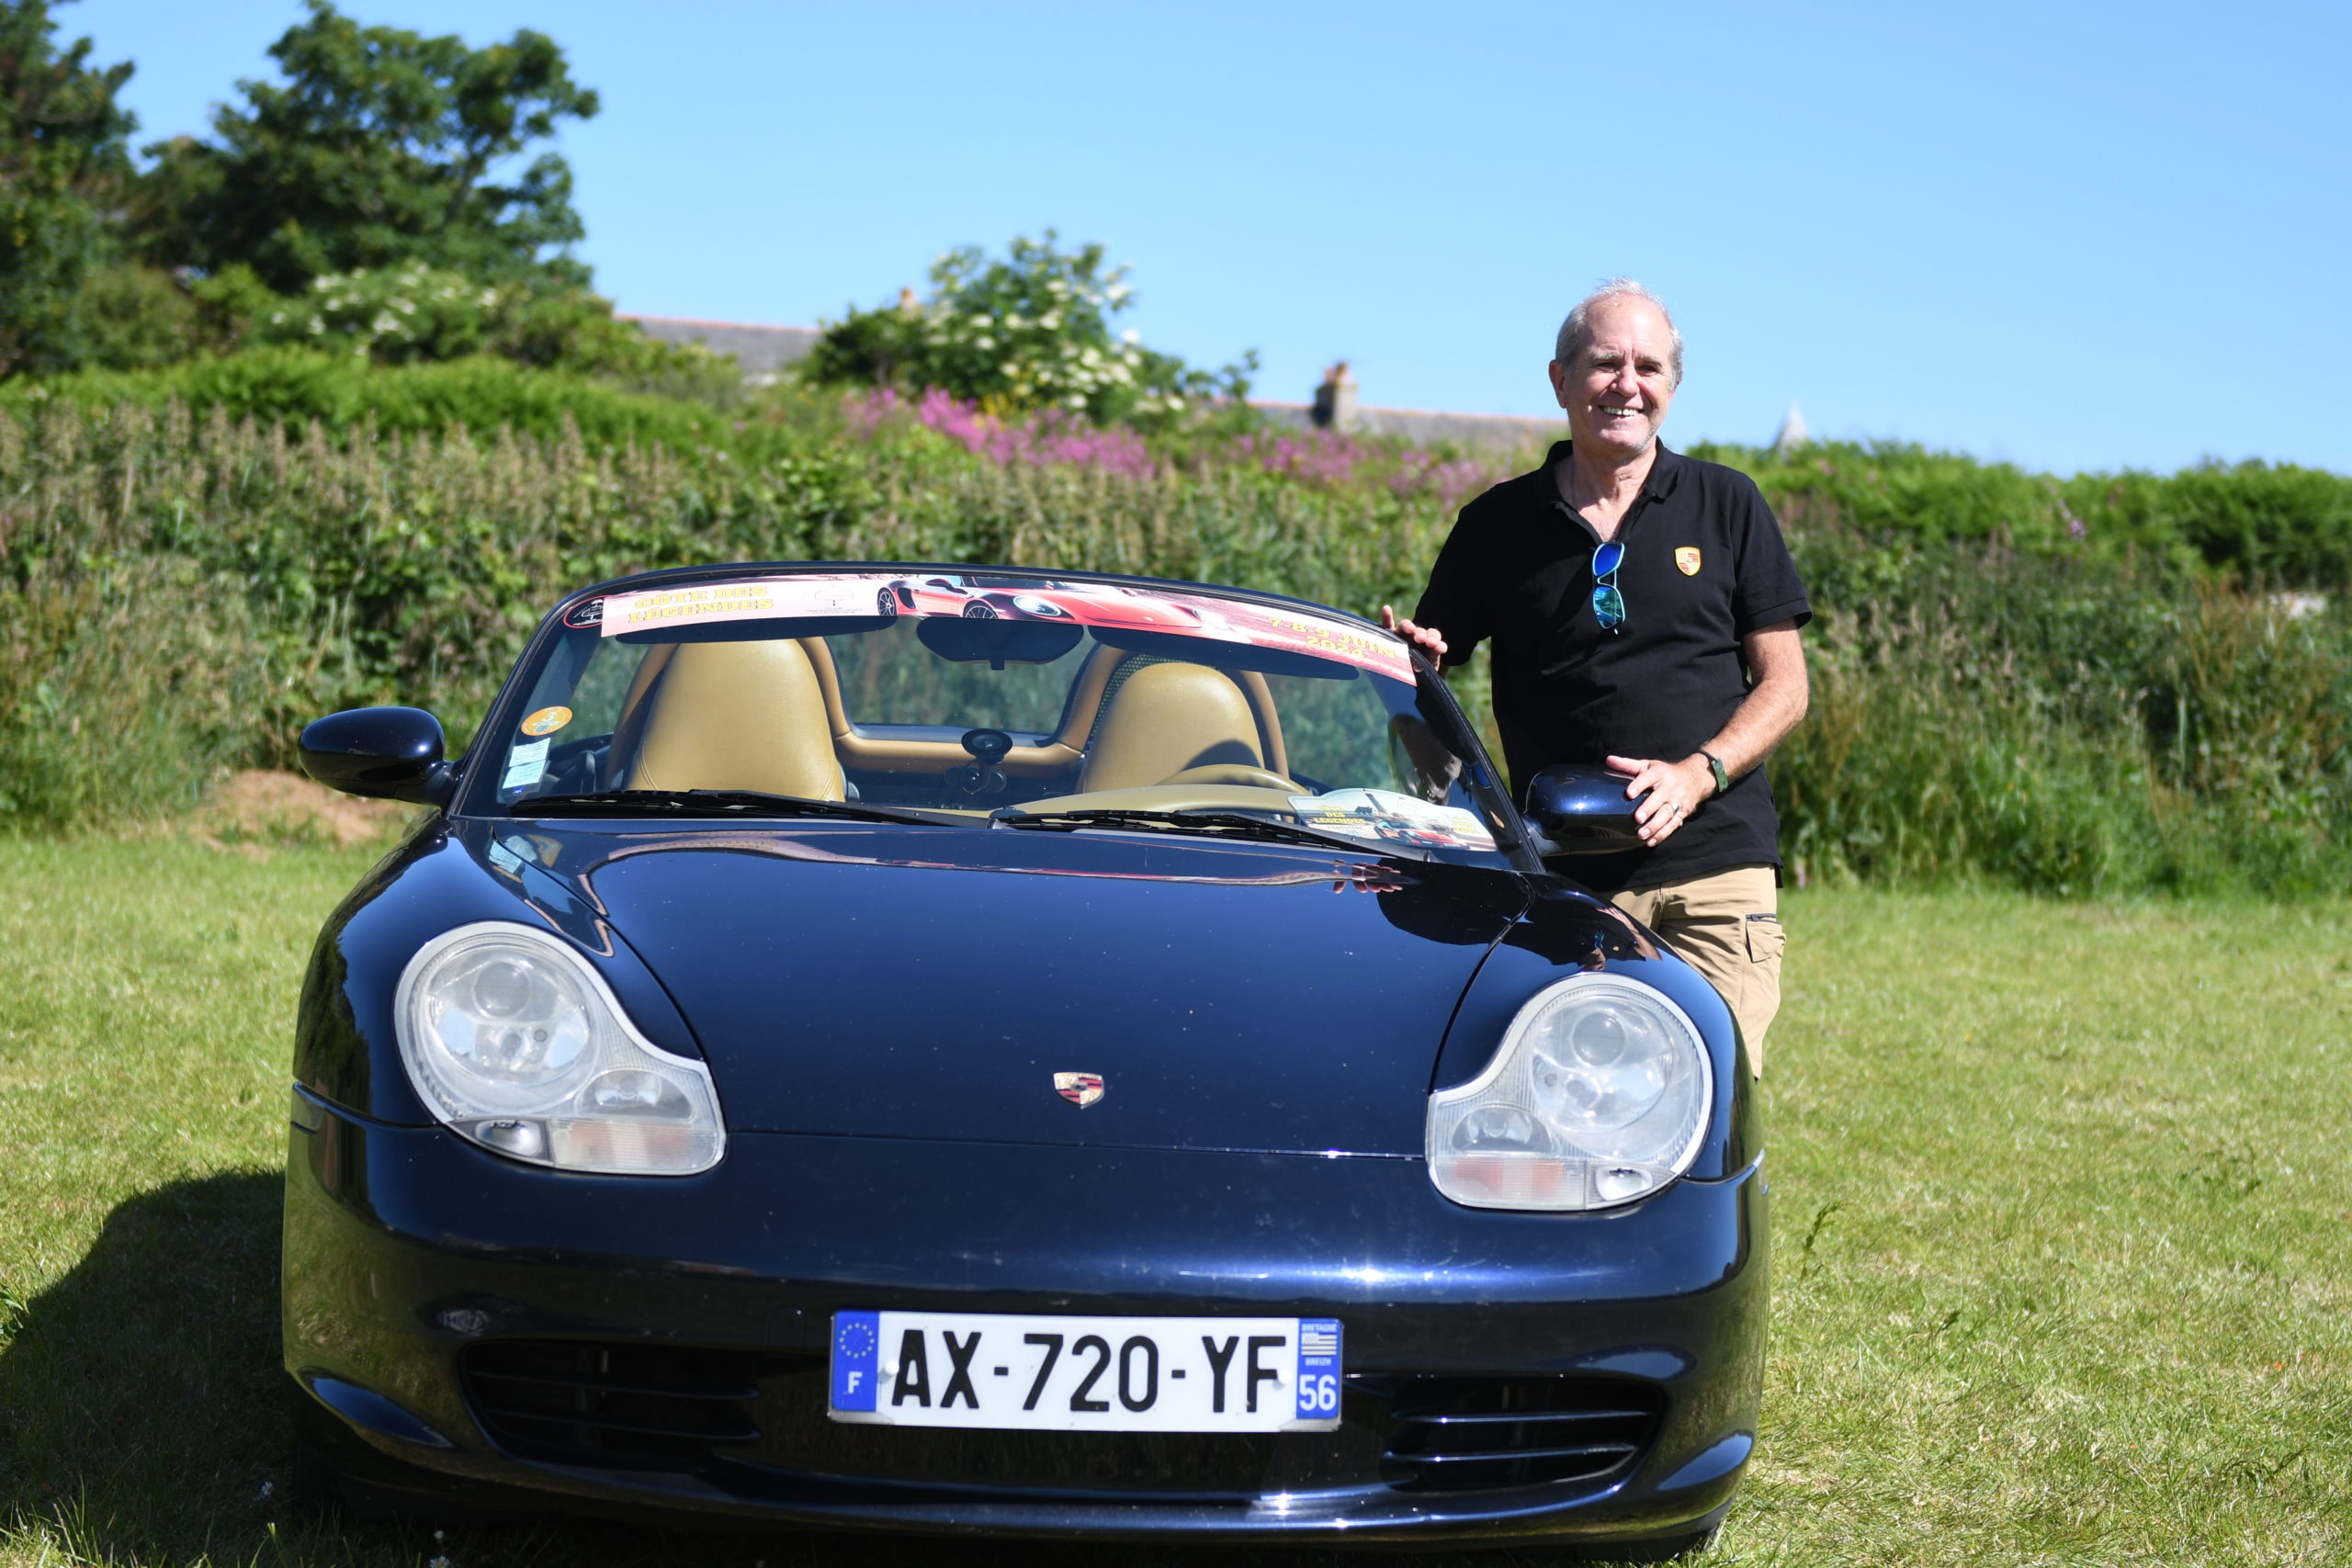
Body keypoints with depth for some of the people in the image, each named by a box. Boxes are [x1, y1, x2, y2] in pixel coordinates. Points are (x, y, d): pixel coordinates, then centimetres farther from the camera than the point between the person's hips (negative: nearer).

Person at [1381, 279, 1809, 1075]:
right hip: (1568, 881, 0)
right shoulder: (1499, 524, 10)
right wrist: (1412, 657, -10)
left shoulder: (1726, 505, 9)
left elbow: (1784, 684, 8)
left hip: (1719, 863, 0)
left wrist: (1697, 775, -9)